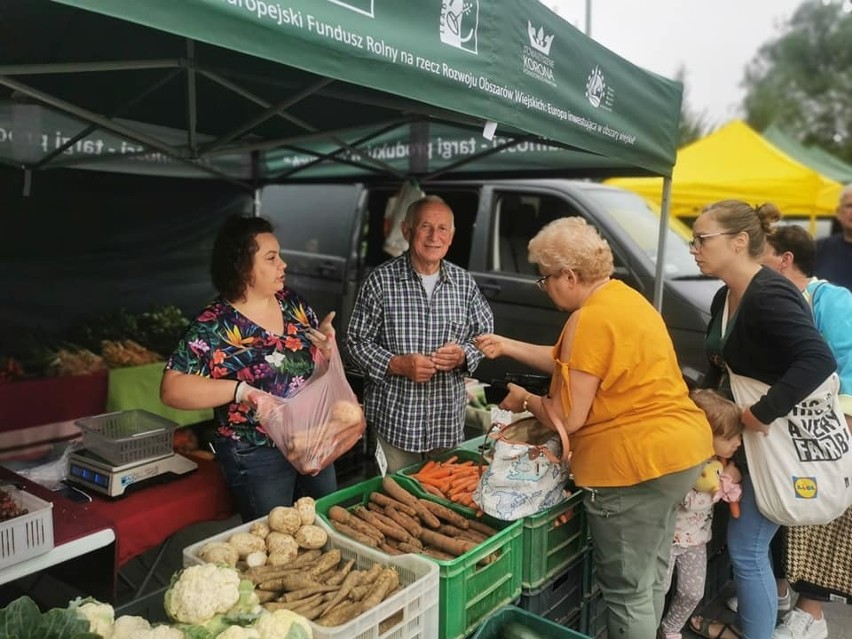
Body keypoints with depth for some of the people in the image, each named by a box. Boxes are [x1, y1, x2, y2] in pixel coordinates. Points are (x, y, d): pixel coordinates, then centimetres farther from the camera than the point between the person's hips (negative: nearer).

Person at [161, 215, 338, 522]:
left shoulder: (292, 302, 0)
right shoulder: (215, 325, -17)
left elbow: (319, 358, 12)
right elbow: (171, 389, -21)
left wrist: (324, 341, -11)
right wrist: (241, 390, -30)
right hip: (258, 457, -6)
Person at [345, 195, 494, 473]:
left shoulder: (464, 282, 3)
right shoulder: (381, 280, -8)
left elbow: (484, 333, 11)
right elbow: (356, 341, -5)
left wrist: (463, 355, -11)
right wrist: (398, 365, -20)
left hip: (449, 420, 3)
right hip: (395, 418, -3)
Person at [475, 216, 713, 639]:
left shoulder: (590, 320, -21)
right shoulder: (623, 297, 10)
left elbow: (567, 417, -18)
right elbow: (569, 362, 19)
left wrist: (525, 400, 0)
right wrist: (508, 346, 16)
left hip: (636, 464, -11)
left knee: (627, 590, 6)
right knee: (652, 575, 25)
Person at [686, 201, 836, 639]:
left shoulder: (769, 295, -25)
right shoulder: (725, 298, 4)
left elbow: (819, 361, -37)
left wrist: (761, 413, -34)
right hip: (752, 435, 9)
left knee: (746, 547, 0)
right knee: (750, 541, 21)